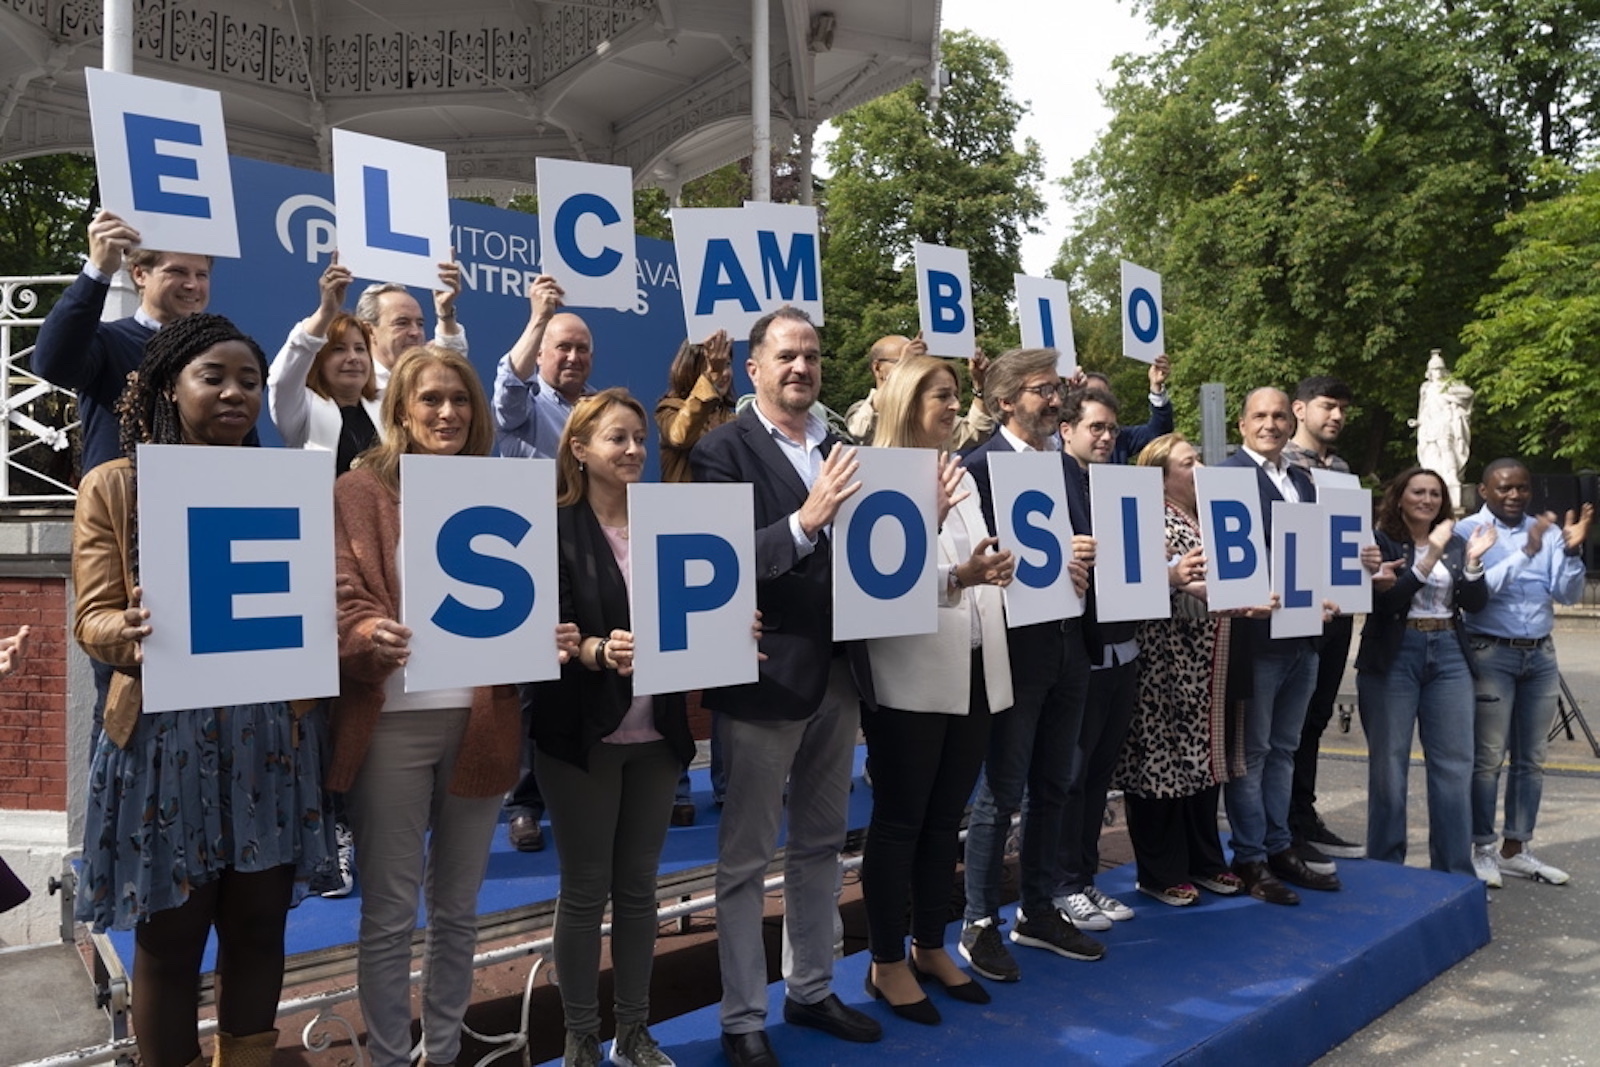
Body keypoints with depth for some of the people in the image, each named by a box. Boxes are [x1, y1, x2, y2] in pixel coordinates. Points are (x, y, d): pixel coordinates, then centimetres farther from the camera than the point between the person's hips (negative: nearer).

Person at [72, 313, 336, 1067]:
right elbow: (93, 617, -3)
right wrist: (134, 635, -26)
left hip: (273, 733, 2)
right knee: (169, 936, 7)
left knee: (258, 926, 11)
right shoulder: (114, 486, 2)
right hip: (166, 734, -2)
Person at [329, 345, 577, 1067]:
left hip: (482, 717, 3)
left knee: (457, 908, 15)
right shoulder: (359, 491, 0)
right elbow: (342, 602, -8)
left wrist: (548, 640, -13)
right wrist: (370, 636, -29)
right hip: (391, 720, -3)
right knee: (389, 911, 6)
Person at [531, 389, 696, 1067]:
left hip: (656, 731, 5)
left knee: (639, 884, 14)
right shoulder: (555, 527, -7)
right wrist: (598, 651, -31)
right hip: (583, 731, -4)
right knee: (585, 888, 7)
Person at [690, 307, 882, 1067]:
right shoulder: (724, 450, -8)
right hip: (766, 675, -6)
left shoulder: (841, 450, 10)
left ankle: (811, 990, 35)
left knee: (820, 845, 18)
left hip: (838, 672, 7)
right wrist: (804, 520, -30)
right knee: (745, 858, 6)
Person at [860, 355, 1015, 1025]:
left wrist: (994, 573, -5)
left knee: (946, 819, 15)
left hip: (974, 672, 7)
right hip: (913, 678, -7)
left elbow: (977, 569, 16)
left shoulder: (961, 477, 15)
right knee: (899, 822, 5)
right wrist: (957, 577, -29)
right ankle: (887, 963, 19)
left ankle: (931, 947, 30)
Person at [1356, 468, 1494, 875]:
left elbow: (1475, 604, 5)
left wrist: (1472, 560, -11)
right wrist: (1430, 557, -22)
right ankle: (1385, 868, 14)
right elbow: (1385, 600, -15)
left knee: (1455, 765, 4)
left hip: (1448, 656, 5)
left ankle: (1455, 870, 13)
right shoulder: (1381, 542, -3)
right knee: (1388, 764, 3)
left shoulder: (1455, 544, 12)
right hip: (1394, 656, -4)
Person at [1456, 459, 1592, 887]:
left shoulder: (1546, 530, 7)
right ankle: (1483, 850, 8)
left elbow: (1568, 595, 2)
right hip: (1490, 654, -5)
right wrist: (1525, 553, -26)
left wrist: (1572, 550, -14)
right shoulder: (1468, 531, -6)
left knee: (1531, 758, 10)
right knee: (1488, 758, -3)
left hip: (1541, 654, 5)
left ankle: (1515, 849, 20)